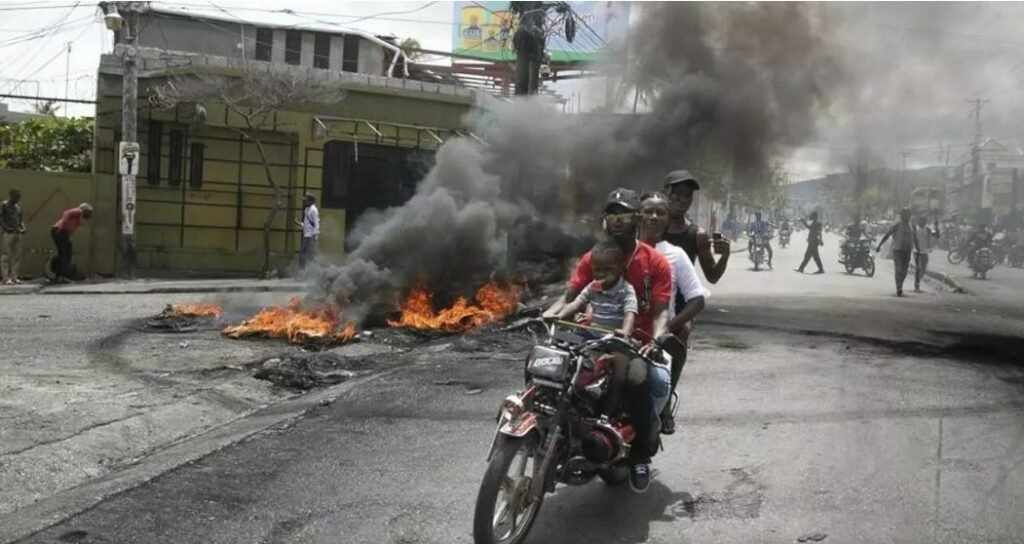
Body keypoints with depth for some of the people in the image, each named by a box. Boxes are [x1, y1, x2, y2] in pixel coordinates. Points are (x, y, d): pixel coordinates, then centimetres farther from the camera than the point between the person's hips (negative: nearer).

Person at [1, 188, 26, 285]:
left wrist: (23, 228, 4)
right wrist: (7, 228, -16)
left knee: (17, 255, 4)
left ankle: (13, 277, 9)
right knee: (7, 255, -5)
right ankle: (6, 278, -5)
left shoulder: (18, 206, 15)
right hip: (8, 233, -6)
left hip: (18, 233, 6)